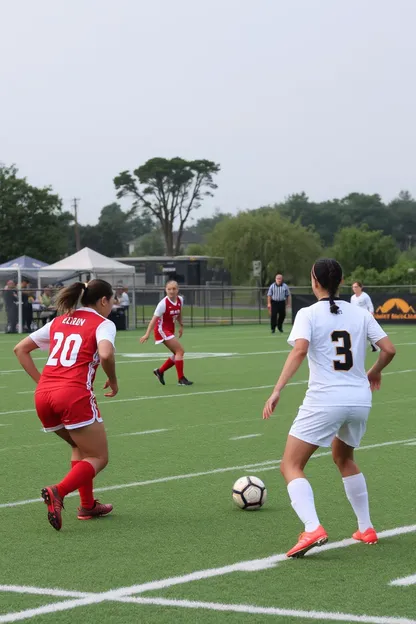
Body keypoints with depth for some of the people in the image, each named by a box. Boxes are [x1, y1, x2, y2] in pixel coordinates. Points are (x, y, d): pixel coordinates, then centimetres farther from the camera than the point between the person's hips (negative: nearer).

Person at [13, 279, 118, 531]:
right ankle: (58, 492, -20)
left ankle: (87, 505, 24)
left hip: (43, 396, 7)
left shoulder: (59, 322, 22)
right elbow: (105, 354, -18)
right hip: (74, 395, -7)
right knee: (98, 458, 4)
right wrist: (113, 381, -1)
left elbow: (20, 349, 22)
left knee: (81, 447, 28)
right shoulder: (102, 324, 4)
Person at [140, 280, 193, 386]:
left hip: (170, 331, 8)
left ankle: (160, 371, 26)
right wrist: (147, 334, -25)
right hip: (162, 330, -8)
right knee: (180, 350, -14)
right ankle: (181, 379, -7)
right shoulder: (163, 303, -21)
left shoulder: (180, 300, -1)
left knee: (178, 354, 9)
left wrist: (181, 326, 11)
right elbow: (154, 319, -21)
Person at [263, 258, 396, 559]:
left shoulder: (308, 314, -4)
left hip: (324, 399, -5)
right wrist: (374, 373, 25)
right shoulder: (360, 314, 8)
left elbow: (299, 350, -20)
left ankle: (313, 529, -22)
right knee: (344, 459, 31)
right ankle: (366, 529, 30)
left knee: (291, 466, 2)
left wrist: (277, 391, -22)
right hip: (360, 399, 5)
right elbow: (389, 349, 5)